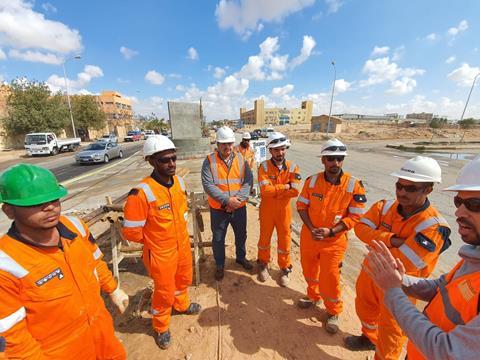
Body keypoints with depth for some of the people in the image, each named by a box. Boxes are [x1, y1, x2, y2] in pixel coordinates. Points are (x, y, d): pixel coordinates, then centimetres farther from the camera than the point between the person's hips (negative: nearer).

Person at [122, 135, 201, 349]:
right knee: (164, 291, 18)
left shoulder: (179, 181, -7)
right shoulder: (142, 192, -29)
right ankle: (161, 327, 49)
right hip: (160, 253, -6)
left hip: (183, 245, 6)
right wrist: (154, 240, -5)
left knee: (183, 279, 29)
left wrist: (178, 233, 11)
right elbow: (131, 231, -20)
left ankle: (181, 305, 61)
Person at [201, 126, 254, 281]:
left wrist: (238, 198, -21)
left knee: (241, 235, 22)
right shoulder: (210, 160, -10)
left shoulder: (240, 159, -2)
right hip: (218, 209, -2)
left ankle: (241, 258, 49)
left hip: (239, 207, 3)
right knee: (218, 239, 15)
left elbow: (248, 180, -7)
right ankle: (220, 265, 40)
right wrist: (227, 200, -23)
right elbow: (208, 184, -17)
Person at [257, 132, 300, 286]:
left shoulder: (292, 168, -7)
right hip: (267, 210, -1)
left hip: (284, 210, 1)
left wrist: (274, 190, -17)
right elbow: (265, 190, -24)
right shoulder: (264, 166, -13)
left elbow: (295, 191, -17)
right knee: (265, 238, 17)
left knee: (284, 240, 14)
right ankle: (263, 264, 42)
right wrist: (285, 187, -19)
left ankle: (285, 268, 38)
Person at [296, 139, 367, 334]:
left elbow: (355, 216, -11)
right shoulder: (312, 181, -8)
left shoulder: (354, 185, -15)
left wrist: (330, 231, -20)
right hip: (309, 237, 3)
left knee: (329, 278, 8)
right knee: (309, 270, 23)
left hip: (334, 241, -3)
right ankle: (313, 296, 53)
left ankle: (333, 312, 39)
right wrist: (311, 228, -13)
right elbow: (301, 206, -1)